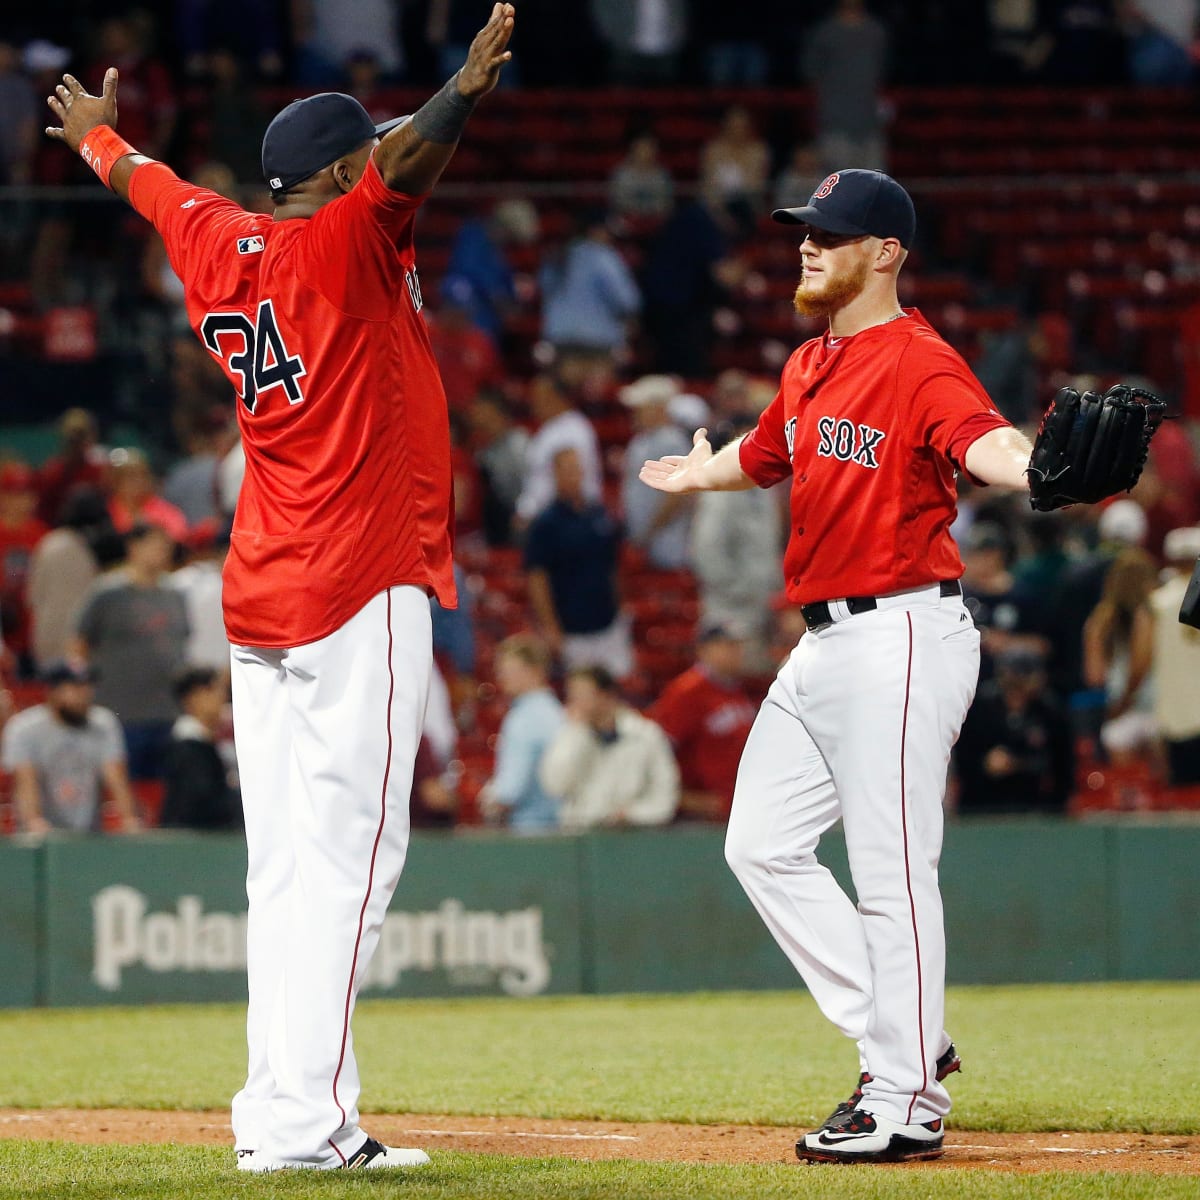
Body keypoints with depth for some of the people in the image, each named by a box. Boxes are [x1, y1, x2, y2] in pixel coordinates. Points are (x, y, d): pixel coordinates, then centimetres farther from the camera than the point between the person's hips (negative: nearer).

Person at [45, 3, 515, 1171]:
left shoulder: (218, 244, 10)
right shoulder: (349, 241, -9)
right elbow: (408, 159, -29)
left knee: (284, 865, 9)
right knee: (342, 858, -10)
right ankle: (306, 1121, -16)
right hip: (362, 592, -8)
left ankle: (275, 1112, 9)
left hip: (257, 599, 8)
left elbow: (150, 184, 31)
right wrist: (464, 94, -48)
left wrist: (99, 135, 52)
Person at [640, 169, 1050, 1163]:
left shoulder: (921, 363, -13)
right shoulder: (808, 369, 15)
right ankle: (900, 1041, 17)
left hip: (903, 634, -10)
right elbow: (765, 457, 35)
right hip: (824, 644, 10)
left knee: (893, 872, -6)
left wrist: (1033, 468, -55)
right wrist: (700, 474, 55)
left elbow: (981, 441, -33)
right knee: (764, 845, 11)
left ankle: (907, 1105, 1)